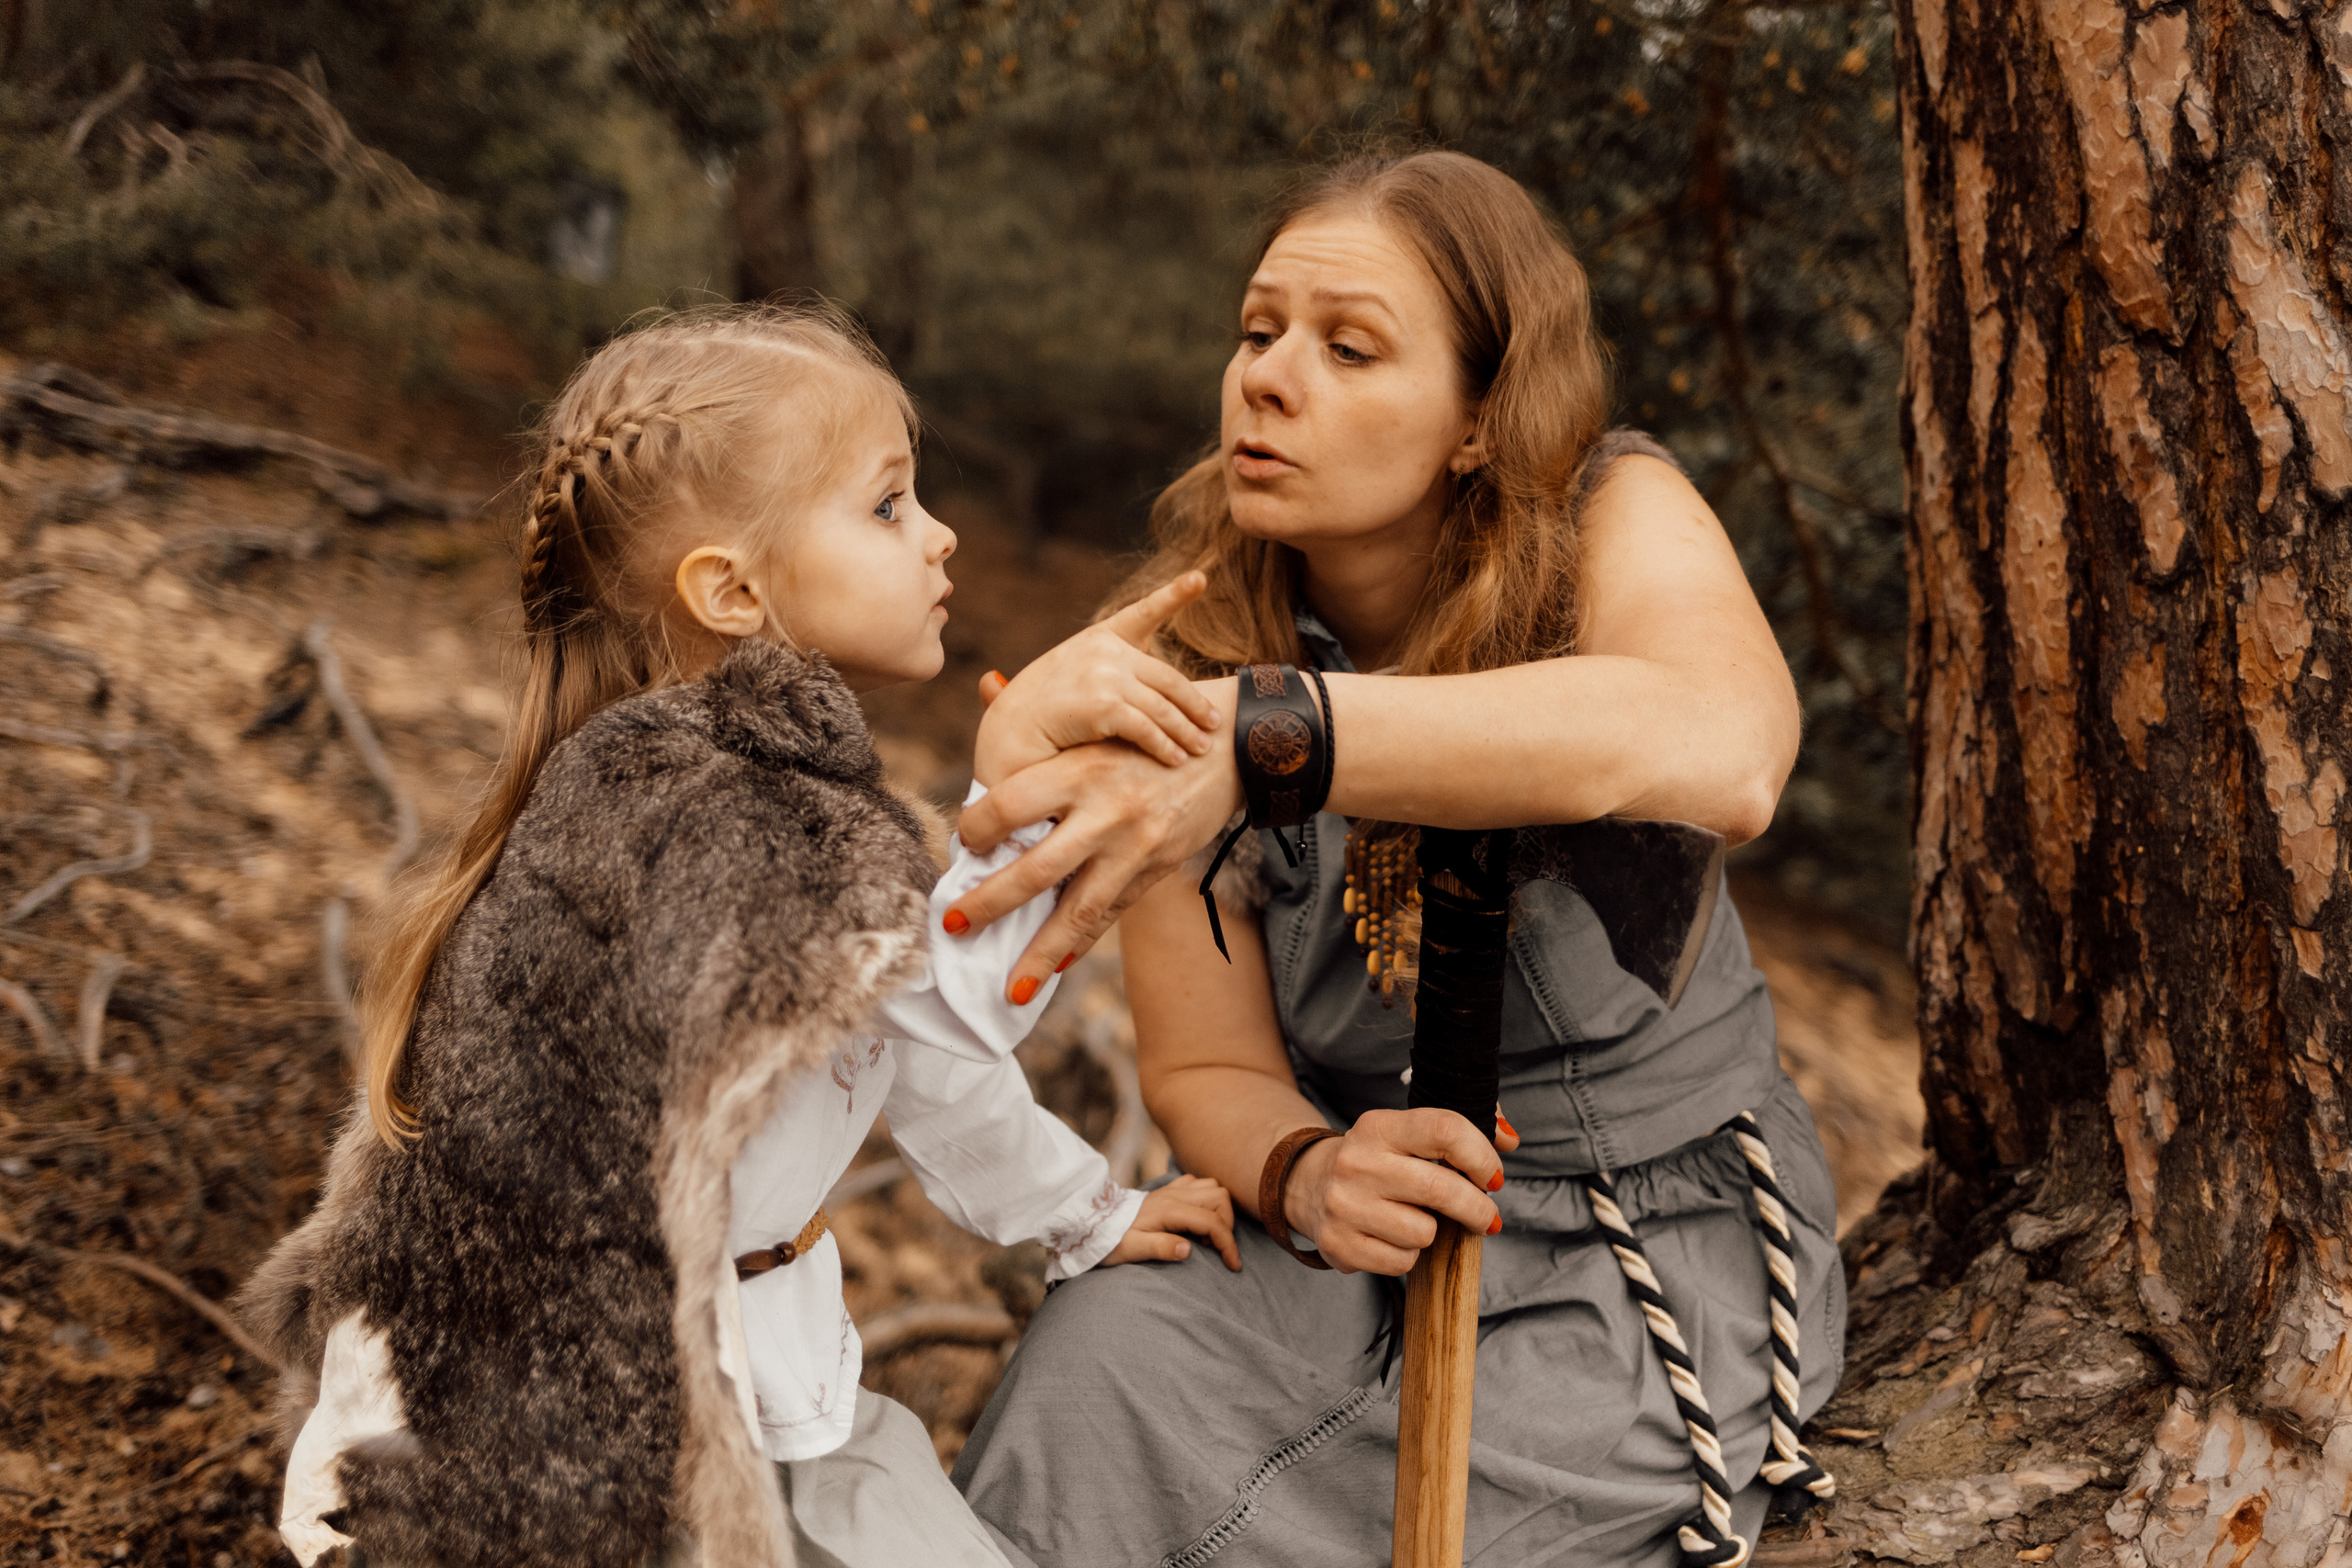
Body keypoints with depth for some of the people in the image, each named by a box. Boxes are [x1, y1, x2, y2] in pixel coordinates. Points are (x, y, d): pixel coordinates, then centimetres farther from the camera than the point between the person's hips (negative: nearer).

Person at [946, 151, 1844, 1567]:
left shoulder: (1612, 519, -15)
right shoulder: (1185, 647, -7)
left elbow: (1724, 755, -41)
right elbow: (1206, 1071, -3)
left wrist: (1259, 729, -52)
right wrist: (1307, 1177, -28)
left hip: (1658, 1250, -2)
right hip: (1375, 1234, 3)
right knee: (1100, 1359, -29)